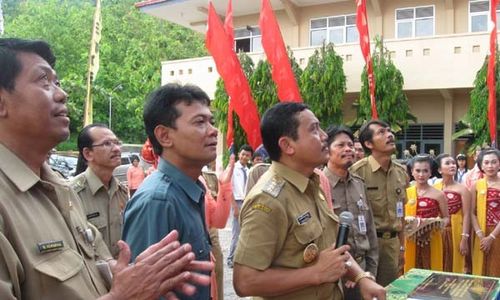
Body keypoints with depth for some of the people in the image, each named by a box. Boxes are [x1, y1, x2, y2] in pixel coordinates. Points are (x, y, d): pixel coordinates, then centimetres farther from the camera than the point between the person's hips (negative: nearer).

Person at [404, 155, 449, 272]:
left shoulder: (438, 194, -2)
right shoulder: (406, 193, 2)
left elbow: (446, 217, 5)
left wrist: (441, 224, -15)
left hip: (432, 240, -1)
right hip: (411, 240, 1)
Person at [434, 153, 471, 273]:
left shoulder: (462, 189, -5)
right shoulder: (434, 188, 2)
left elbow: (466, 215, -8)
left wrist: (464, 239, -13)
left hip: (456, 232, -2)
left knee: (455, 266, 6)